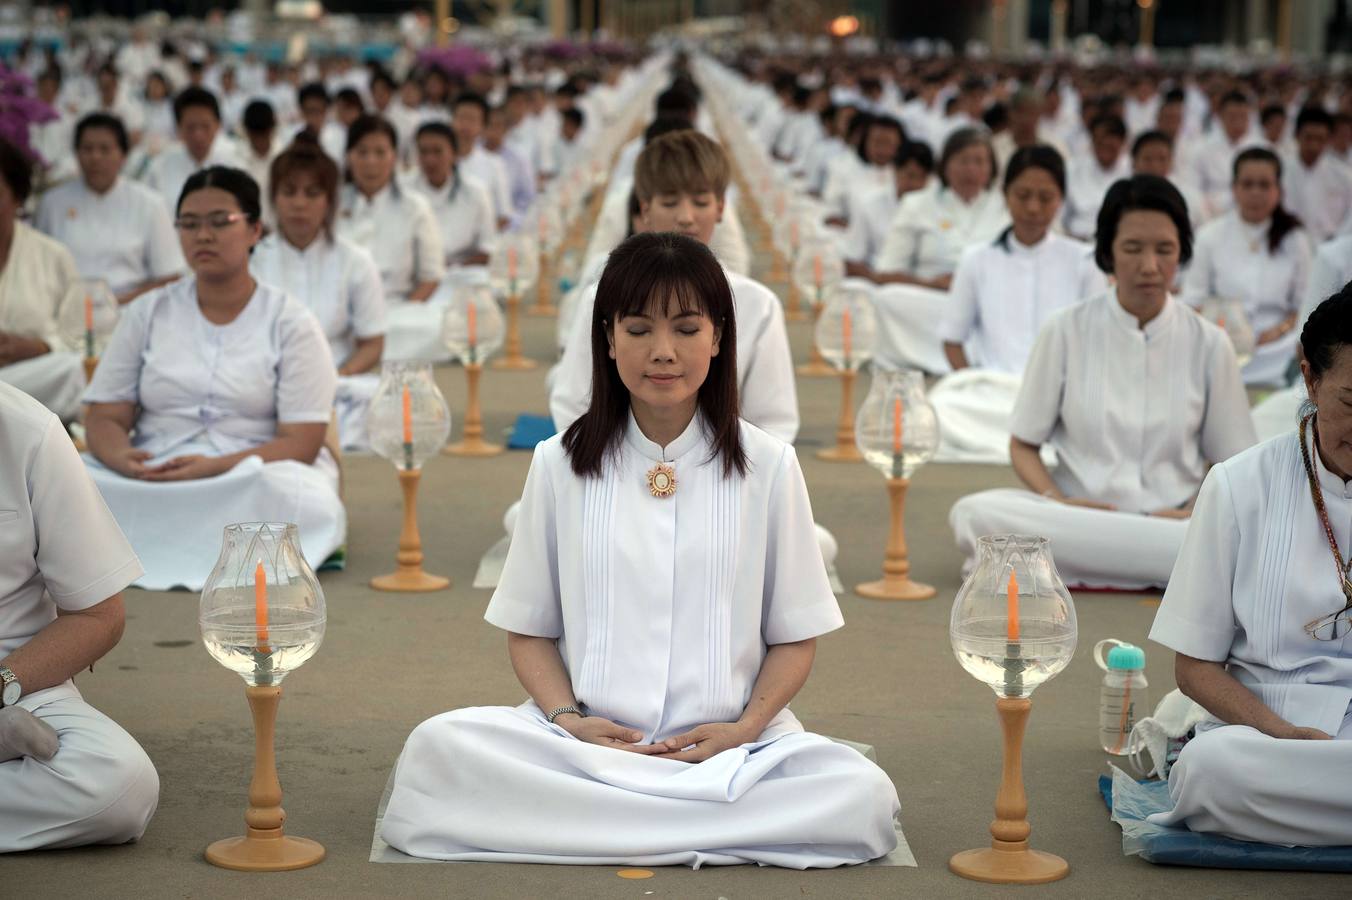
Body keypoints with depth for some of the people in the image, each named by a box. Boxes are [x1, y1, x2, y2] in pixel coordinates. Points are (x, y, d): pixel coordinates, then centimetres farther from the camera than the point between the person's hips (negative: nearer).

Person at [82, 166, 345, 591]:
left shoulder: (291, 322, 3)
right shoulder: (147, 314, 13)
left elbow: (300, 443, -5)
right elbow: (104, 418, 8)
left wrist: (217, 468, -22)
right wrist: (123, 458, -17)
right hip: (149, 479, 1)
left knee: (288, 493, -38)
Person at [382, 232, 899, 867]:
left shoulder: (767, 465, 7)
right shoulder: (560, 464, 9)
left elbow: (794, 637, 9)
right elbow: (530, 629, 11)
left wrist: (746, 728, -9)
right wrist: (568, 719, -9)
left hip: (729, 746, 0)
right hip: (586, 739, 1)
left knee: (863, 796, -31)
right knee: (435, 748, -29)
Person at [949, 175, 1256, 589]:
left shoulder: (1208, 344, 6)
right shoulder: (1066, 332, 5)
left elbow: (1229, 462, 11)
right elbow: (1023, 445, 8)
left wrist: (1197, 513, -11)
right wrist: (1058, 502, -13)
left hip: (1173, 519, 0)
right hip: (1077, 513, 0)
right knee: (975, 513, -32)